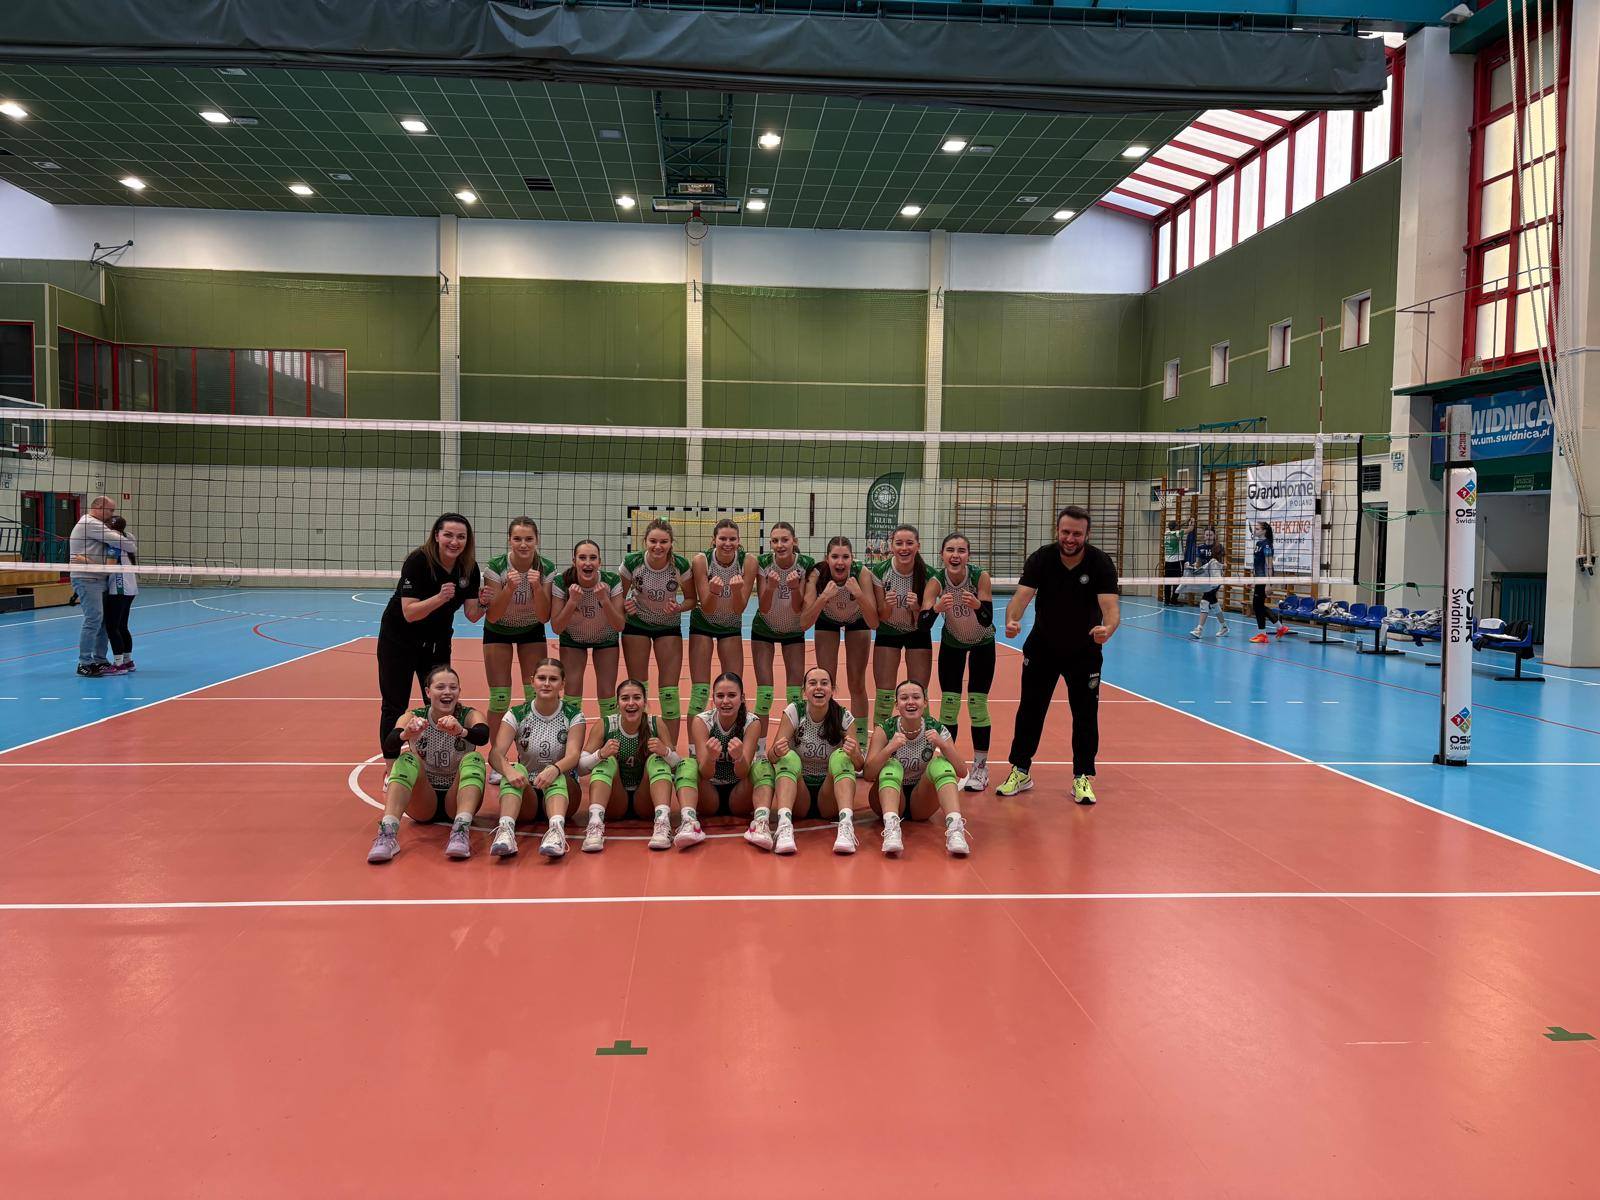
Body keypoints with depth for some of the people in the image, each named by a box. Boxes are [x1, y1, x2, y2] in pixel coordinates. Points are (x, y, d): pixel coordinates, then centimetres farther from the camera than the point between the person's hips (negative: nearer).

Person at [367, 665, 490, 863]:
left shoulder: (470, 716, -5)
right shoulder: (413, 718, -5)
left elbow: (483, 736, -30)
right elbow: (388, 748, -25)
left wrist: (461, 731, -52)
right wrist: (405, 735, -48)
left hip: (457, 801, 0)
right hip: (423, 804, 0)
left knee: (473, 759, -27)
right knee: (408, 759, -26)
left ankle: (461, 831, -45)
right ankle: (388, 834, -41)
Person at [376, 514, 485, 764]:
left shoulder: (470, 569, -11)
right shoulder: (418, 562, -26)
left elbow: (472, 616, -8)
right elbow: (409, 613, -30)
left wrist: (482, 603, -29)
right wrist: (439, 598, -45)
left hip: (437, 643, 5)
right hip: (399, 640, -5)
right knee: (395, 707, 0)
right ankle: (392, 772, 9)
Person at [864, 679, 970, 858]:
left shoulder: (935, 729, -9)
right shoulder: (885, 730, -12)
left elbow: (962, 772, -16)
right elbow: (868, 774, -23)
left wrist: (942, 745, -32)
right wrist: (889, 748, -38)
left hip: (921, 804, 1)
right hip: (889, 796, -1)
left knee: (941, 763, -24)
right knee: (891, 765, -29)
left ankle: (955, 827, -41)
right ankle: (891, 827, -50)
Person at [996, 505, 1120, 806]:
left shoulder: (1100, 563, -21)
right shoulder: (1041, 559, -19)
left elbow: (1110, 606, -32)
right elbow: (1022, 596, -30)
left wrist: (1107, 628, -56)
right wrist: (1012, 620, -52)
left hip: (1084, 651, -1)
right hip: (1042, 648, 1)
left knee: (1086, 714, 2)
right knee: (1030, 710, 7)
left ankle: (1082, 778, 16)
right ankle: (1020, 772, 21)